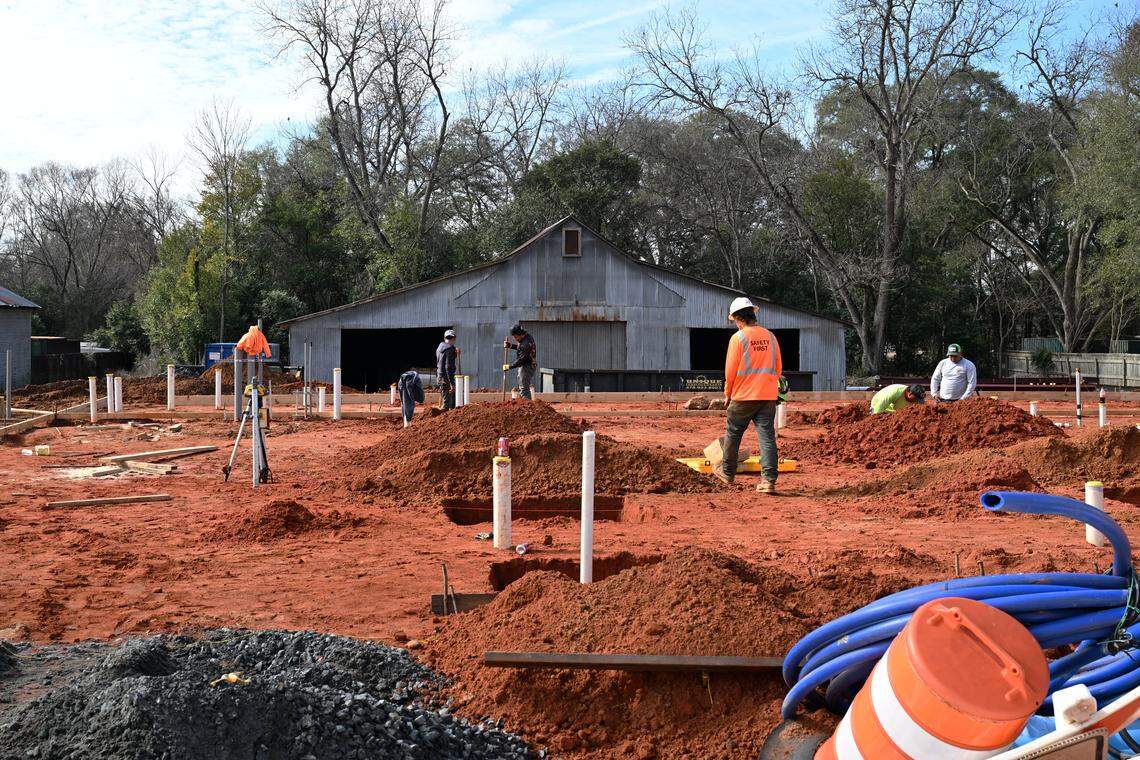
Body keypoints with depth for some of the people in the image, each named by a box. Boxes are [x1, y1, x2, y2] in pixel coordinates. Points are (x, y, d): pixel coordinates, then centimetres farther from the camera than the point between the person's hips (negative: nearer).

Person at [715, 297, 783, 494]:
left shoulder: (738, 338, -9)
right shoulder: (770, 337, 7)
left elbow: (731, 370, -9)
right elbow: (778, 368, 12)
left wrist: (728, 394, 5)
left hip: (743, 396, -4)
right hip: (769, 395, 4)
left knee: (733, 433, 14)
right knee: (767, 436, 1)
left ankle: (728, 472, 28)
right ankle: (769, 480, -5)